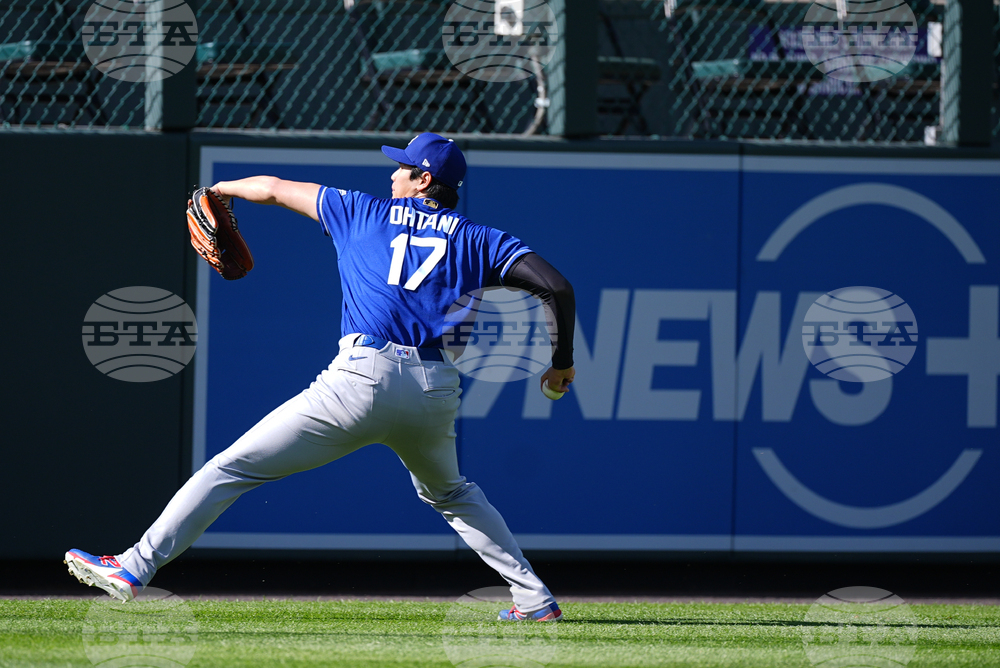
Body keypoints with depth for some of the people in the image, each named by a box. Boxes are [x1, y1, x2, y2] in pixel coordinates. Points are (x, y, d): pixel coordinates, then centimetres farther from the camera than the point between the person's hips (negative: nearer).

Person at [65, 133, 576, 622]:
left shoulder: (364, 212, 16)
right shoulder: (478, 240, 16)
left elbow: (274, 189, 24)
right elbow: (557, 287, 7)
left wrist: (224, 188, 44)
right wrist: (562, 360, 21)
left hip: (366, 377, -4)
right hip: (439, 393, 4)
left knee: (231, 470, -1)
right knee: (449, 493, 33)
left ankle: (135, 568, -8)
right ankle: (534, 598, 25)